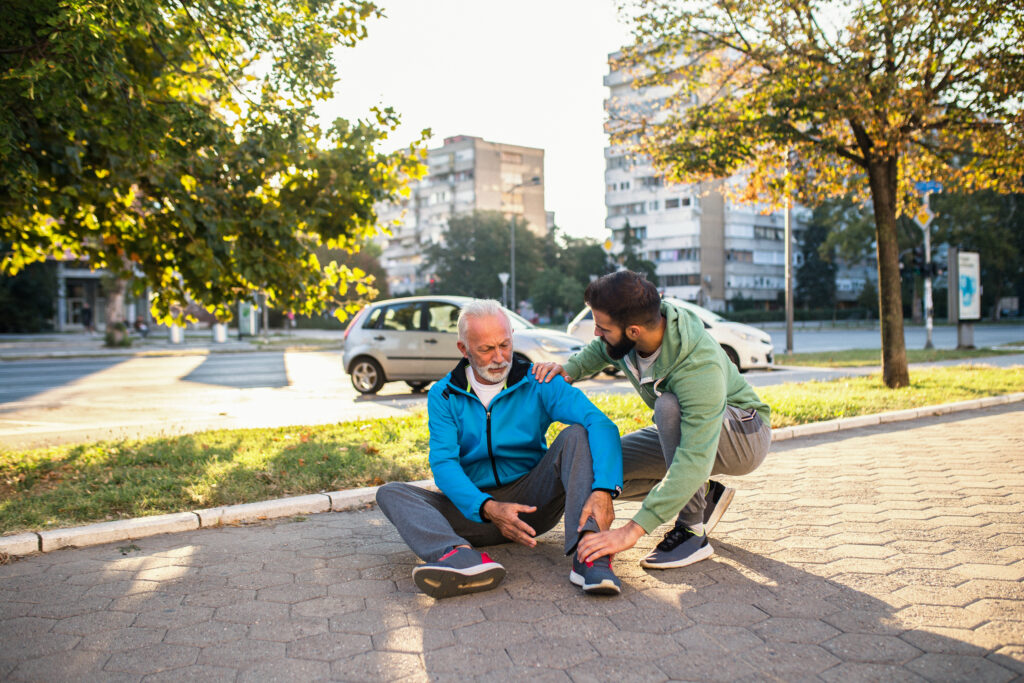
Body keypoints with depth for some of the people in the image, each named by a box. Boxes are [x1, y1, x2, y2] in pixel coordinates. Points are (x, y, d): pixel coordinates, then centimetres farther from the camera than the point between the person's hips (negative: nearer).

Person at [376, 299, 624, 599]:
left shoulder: (538, 383, -3)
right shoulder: (443, 396, 2)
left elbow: (600, 423, -18)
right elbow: (443, 463, -11)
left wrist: (603, 490, -38)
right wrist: (488, 509, -31)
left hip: (532, 502, -1)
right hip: (475, 511, 1)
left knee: (576, 435, -22)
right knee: (390, 492, -18)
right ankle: (463, 556, -48)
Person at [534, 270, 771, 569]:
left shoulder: (699, 367, -38)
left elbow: (695, 461, -43)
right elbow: (600, 350, 9)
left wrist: (633, 530, -47)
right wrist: (569, 369, -14)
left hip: (746, 435, -7)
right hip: (688, 431, 7)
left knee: (668, 404, -38)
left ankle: (692, 533, -24)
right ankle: (706, 494, 6)